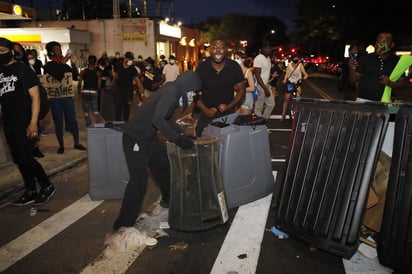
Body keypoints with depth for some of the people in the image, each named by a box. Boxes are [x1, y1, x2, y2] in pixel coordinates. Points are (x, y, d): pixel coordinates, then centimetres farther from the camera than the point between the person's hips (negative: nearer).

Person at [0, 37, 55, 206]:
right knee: (18, 159, 10)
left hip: (25, 122, -6)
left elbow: (35, 98, -10)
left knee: (25, 158, -8)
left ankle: (47, 187, 9)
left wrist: (33, 123, -17)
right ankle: (30, 192, 21)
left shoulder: (23, 70, -5)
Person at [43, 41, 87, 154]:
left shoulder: (65, 65, 10)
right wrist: (63, 63, -18)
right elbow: (56, 77, -17)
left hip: (67, 96, 2)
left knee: (73, 120, 0)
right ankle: (61, 145, 12)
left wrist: (73, 64, -10)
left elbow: (75, 77, 1)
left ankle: (76, 143, 10)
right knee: (58, 122, 3)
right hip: (54, 98, -2)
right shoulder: (48, 66, 1)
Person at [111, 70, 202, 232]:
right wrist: (178, 139, -28)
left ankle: (168, 200, 44)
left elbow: (168, 118, 19)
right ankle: (123, 225, 4)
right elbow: (158, 119, -33)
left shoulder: (172, 90, 8)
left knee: (165, 166, 20)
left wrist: (183, 136, 14)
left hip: (149, 137, 10)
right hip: (135, 139, -10)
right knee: (138, 181, -8)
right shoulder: (171, 92, -20)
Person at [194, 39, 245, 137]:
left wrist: (229, 106, -13)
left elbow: (241, 89, 1)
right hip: (207, 112, 0)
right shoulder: (202, 67, -10)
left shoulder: (234, 67, -7)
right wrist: (205, 110, -17)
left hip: (228, 112, 1)